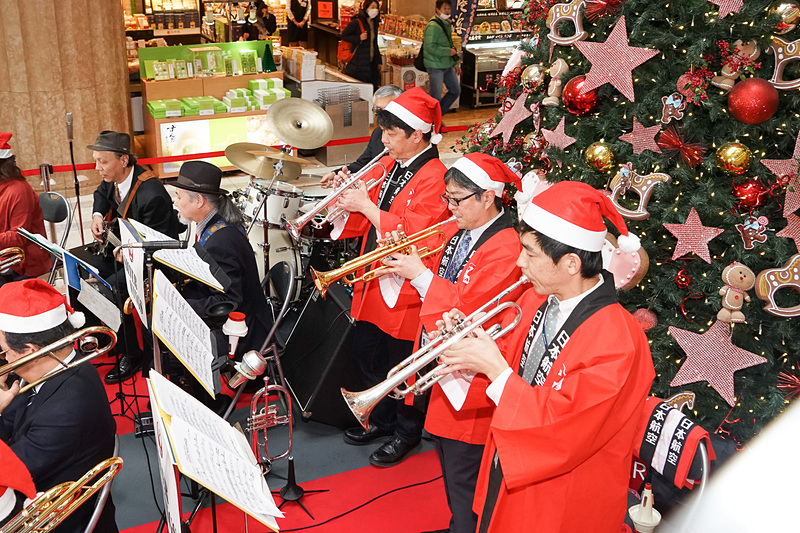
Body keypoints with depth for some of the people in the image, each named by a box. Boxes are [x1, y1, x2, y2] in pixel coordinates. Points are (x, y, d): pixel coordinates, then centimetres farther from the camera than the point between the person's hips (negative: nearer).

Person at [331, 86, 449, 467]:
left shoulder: (433, 177, -17)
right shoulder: (386, 166, 8)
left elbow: (413, 235, -26)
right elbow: (366, 221, 14)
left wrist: (365, 205, -23)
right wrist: (347, 198, -7)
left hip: (403, 292, -8)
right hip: (372, 283, 8)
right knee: (367, 359, 20)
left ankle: (407, 432, 29)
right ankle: (380, 419, 41)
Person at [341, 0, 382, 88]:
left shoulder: (374, 23, 14)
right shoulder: (356, 22, -9)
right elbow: (344, 36, -7)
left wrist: (378, 61, 17)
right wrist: (359, 38, -20)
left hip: (371, 63, 7)